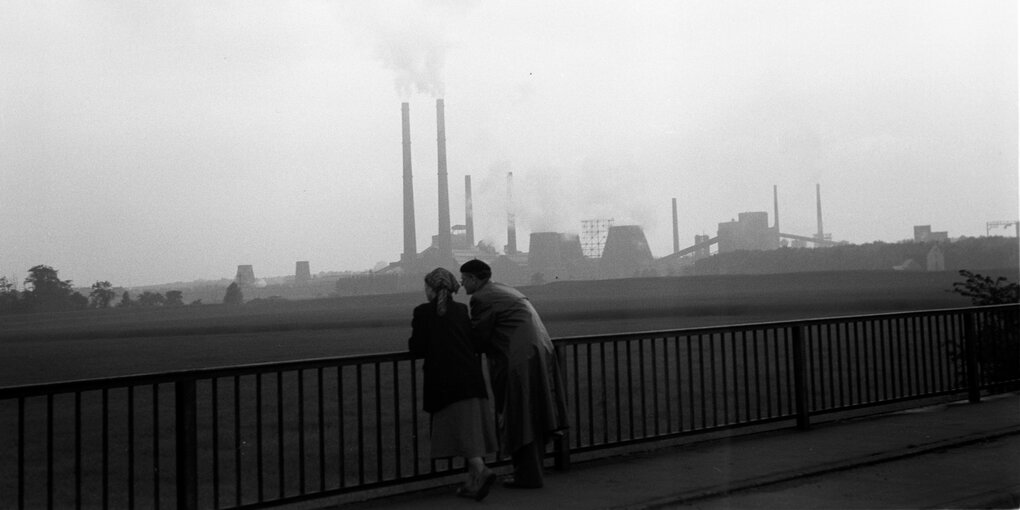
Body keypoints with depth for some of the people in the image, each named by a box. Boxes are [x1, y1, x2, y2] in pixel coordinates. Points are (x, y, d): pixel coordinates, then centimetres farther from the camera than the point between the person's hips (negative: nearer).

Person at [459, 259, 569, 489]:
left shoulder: (481, 298, -9)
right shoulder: (504, 289, 20)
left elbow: (478, 338, -7)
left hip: (520, 361, -9)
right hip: (539, 355, 9)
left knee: (519, 420, 1)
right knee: (530, 417, 16)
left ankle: (528, 476, 7)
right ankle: (532, 470, 25)